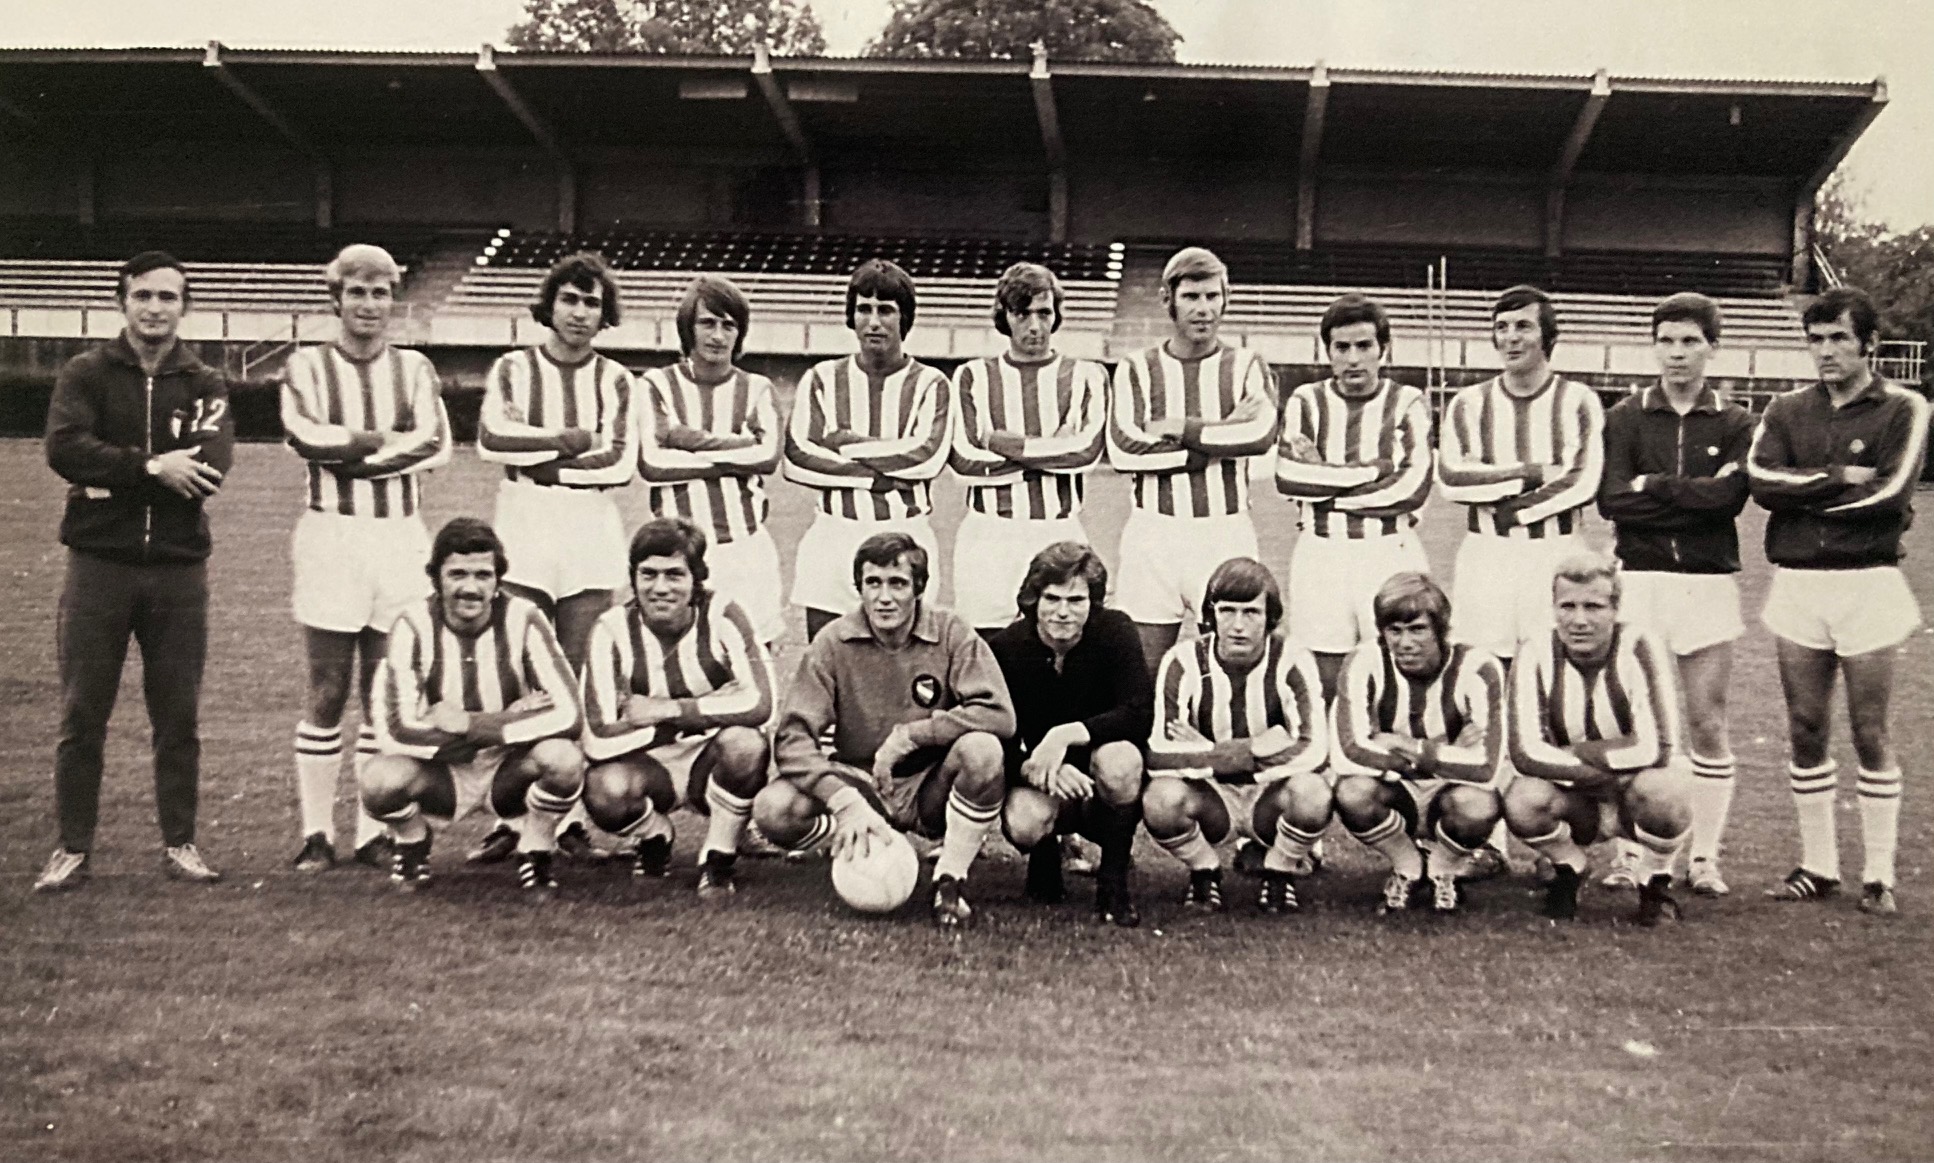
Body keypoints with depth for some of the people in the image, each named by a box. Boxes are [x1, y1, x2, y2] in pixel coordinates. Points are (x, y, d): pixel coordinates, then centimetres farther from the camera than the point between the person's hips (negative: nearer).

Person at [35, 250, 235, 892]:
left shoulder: (204, 385, 8)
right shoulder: (85, 373, 5)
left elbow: (212, 466, -10)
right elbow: (63, 448, -13)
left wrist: (113, 474, -12)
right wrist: (152, 465, -18)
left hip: (179, 568, 1)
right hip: (99, 566, -1)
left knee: (178, 717, 7)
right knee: (82, 715, 4)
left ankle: (179, 843, 17)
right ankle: (72, 848, 15)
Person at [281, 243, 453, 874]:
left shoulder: (415, 369, 11)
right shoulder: (307, 366, 5)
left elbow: (437, 446, -5)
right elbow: (306, 436, -13)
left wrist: (350, 449, -10)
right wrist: (388, 437, -11)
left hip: (401, 537, 2)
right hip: (330, 534, -2)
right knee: (327, 696, 1)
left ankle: (373, 832, 15)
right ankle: (316, 833, 11)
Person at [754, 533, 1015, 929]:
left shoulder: (950, 632, -9)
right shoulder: (834, 643, -8)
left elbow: (999, 714, -20)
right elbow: (793, 736, -15)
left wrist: (907, 736, -24)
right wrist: (845, 801, -31)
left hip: (929, 791, -1)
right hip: (861, 785, 1)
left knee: (982, 749, -33)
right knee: (773, 809, -26)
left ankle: (950, 883, -14)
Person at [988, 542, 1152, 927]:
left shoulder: (1115, 632, -14)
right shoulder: (1004, 648, -13)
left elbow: (1140, 715, -25)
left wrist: (1067, 734, -36)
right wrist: (1034, 769, -35)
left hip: (1102, 787, 0)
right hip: (1041, 785, 1)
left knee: (1119, 757, -35)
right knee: (1024, 821, -33)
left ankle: (1113, 883, -13)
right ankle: (1045, 860, 8)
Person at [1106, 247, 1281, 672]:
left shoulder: (1246, 366, 8)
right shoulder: (1137, 369, 7)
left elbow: (1261, 434, -12)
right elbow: (1122, 448, -10)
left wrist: (1178, 428, -9)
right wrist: (1221, 434, -9)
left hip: (1225, 532, 0)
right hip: (1153, 530, 0)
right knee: (1143, 669, 3)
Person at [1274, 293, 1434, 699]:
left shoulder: (1409, 403, 5)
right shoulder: (1306, 402, 8)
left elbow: (1413, 488, -10)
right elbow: (1287, 478, -8)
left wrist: (1325, 479, -7)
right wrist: (1372, 471, -9)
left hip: (1392, 553, -1)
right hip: (1321, 554, 1)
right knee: (1323, 686, 3)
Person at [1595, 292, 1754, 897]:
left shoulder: (1734, 423, 7)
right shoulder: (1626, 417, 6)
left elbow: (1729, 495, -10)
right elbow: (1611, 500, -6)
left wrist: (1653, 485, -8)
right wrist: (1694, 498, -10)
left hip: (1709, 582, 0)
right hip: (1638, 579, 0)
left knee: (1707, 723, 2)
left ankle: (1705, 858, 11)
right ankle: (1629, 853, 9)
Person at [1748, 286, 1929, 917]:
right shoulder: (1786, 411, 10)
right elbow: (1761, 479, -6)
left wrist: (1805, 497, -7)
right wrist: (1841, 478, -13)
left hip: (1867, 582, -3)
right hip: (1797, 582, 3)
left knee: (1870, 733, 1)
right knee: (1805, 730, 7)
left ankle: (1879, 873, 12)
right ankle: (1818, 865, 18)